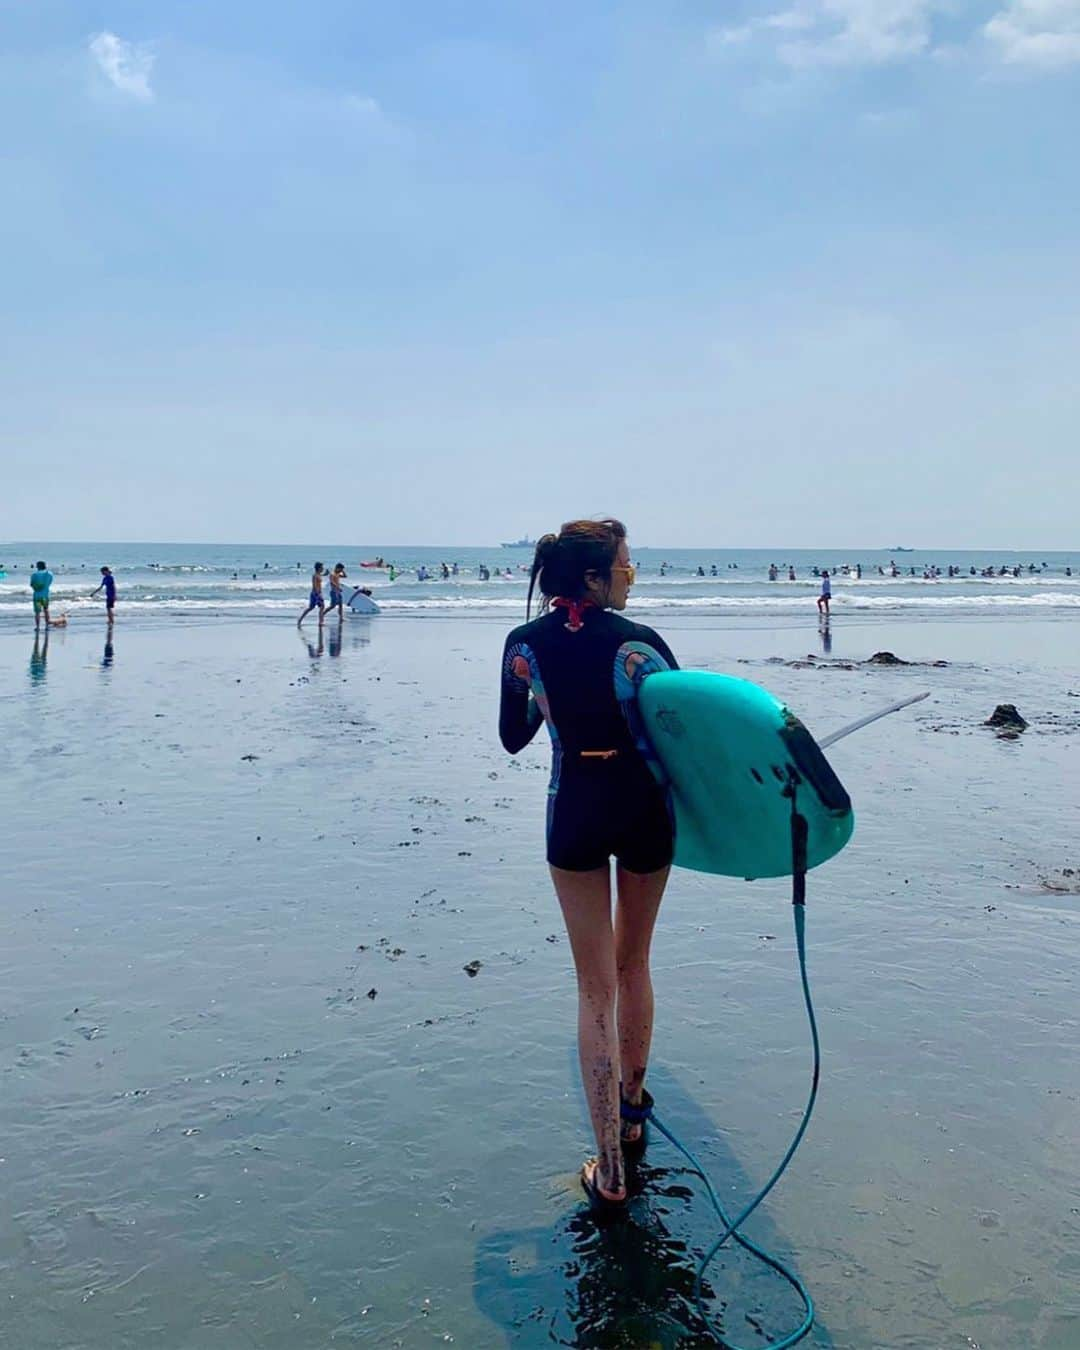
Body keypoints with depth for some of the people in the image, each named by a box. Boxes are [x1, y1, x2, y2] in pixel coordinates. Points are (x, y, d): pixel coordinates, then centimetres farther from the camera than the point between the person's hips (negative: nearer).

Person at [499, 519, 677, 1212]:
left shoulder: (526, 643, -4)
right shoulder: (640, 643, -12)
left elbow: (513, 738, 6)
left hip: (574, 818, 1)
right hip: (645, 812, -1)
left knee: (596, 988, 6)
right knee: (633, 965, 22)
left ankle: (611, 1170, 6)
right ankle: (632, 1106, 40)